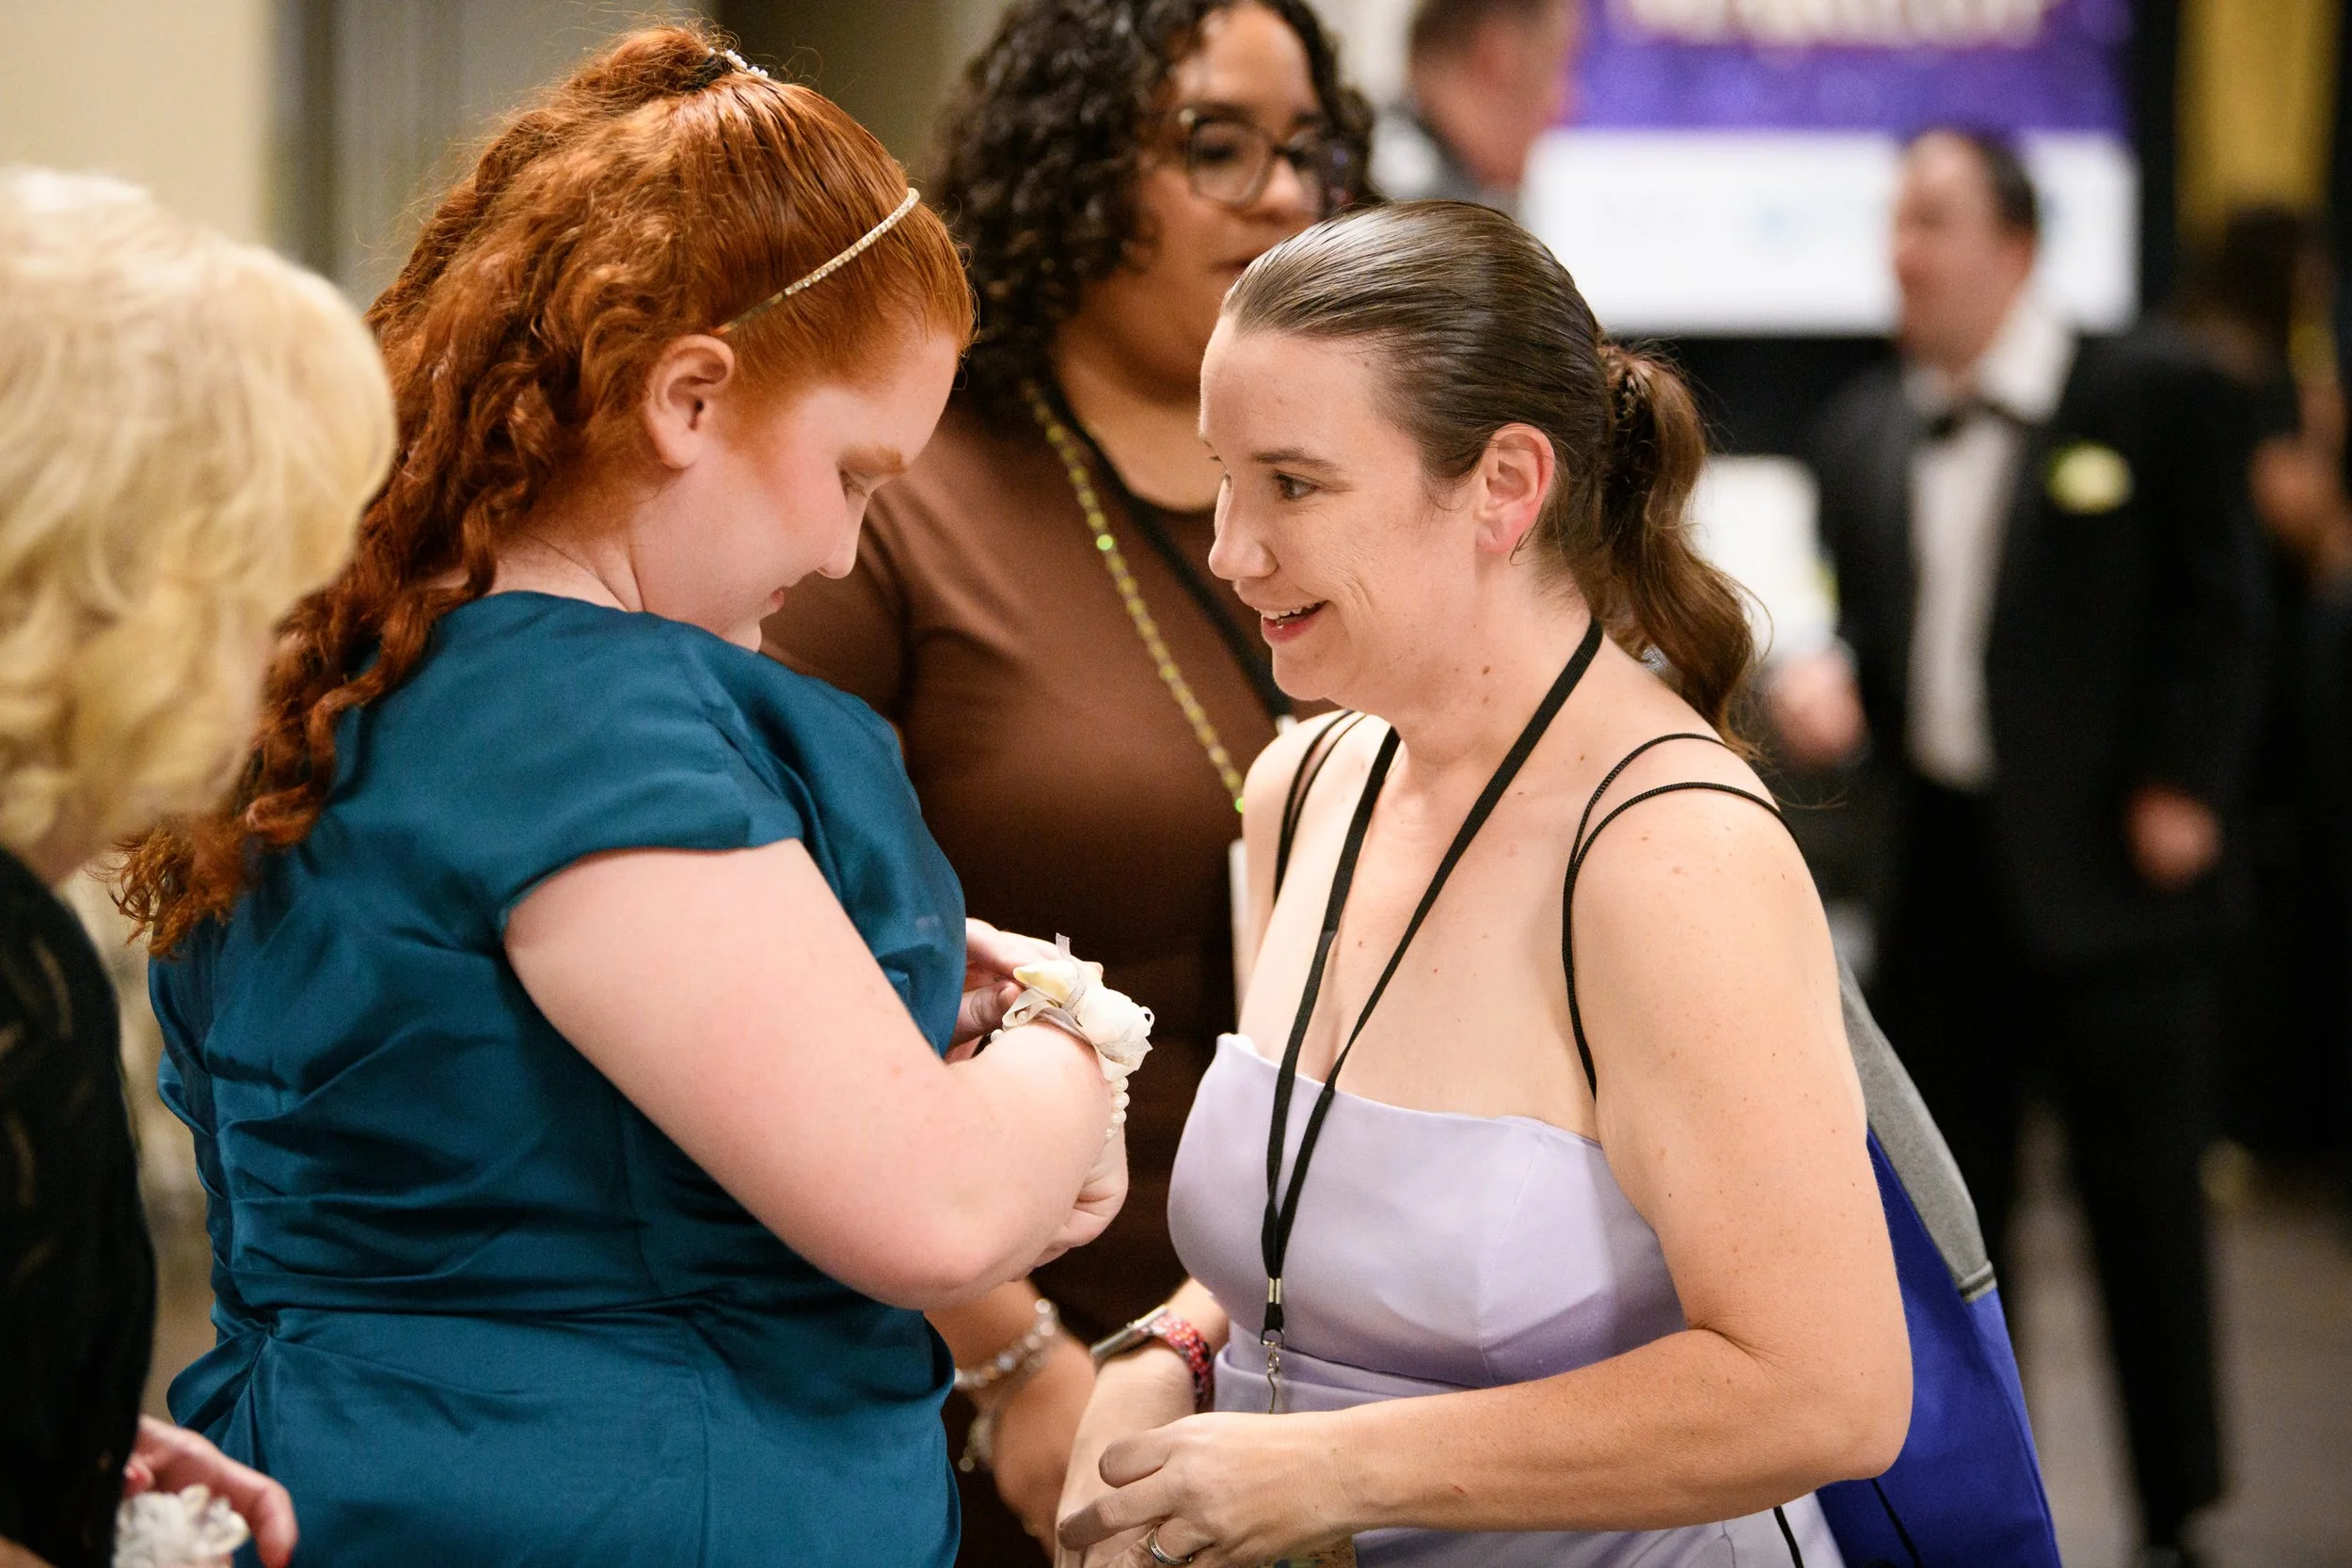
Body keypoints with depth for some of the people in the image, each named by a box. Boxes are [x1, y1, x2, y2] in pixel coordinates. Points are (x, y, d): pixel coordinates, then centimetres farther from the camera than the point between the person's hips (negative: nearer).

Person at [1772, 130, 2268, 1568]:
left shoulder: (2157, 396, -4)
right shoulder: (1867, 431, 10)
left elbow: (2217, 612, -5)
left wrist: (2181, 794, -12)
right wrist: (1827, 684, -5)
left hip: (2107, 869, -5)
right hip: (1941, 868, 5)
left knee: (2147, 1204, 2)